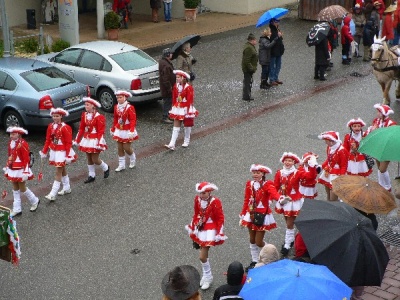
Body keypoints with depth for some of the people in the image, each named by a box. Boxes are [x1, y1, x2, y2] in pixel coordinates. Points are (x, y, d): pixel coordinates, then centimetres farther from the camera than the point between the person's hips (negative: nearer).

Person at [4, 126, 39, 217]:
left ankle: (35, 201, 27)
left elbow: (26, 159, -18)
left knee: (22, 189, 4)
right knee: (15, 189, 11)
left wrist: (25, 172, -20)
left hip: (20, 171, -8)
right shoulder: (11, 143, 4)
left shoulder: (23, 144, -19)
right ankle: (17, 209, 18)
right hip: (12, 171, 8)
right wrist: (7, 168, 17)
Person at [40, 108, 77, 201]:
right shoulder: (50, 126, 3)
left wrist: (68, 156, -16)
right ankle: (67, 188, 33)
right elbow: (48, 140, 10)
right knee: (62, 170, 19)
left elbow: (68, 143, -14)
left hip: (62, 152, -7)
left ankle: (53, 194, -9)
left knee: (58, 172, -6)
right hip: (54, 151, 7)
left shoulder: (65, 128, -16)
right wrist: (44, 152, 9)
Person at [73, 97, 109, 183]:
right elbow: (81, 129, 10)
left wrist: (99, 143, -21)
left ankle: (106, 168, 25)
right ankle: (91, 176, 22)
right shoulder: (84, 115, 4)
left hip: (95, 140, -6)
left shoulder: (99, 117, -14)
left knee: (95, 159, -2)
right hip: (86, 140, 6)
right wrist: (76, 140, 9)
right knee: (89, 159, 11)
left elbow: (101, 131, -16)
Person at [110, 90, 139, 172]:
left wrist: (131, 131, -26)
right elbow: (115, 119, 12)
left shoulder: (130, 107, -16)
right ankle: (121, 165, 18)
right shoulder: (116, 107, 1)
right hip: (119, 131, 5)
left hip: (127, 131, -5)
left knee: (127, 148, -1)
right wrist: (113, 129, 16)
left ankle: (132, 160, 28)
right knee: (120, 148, 7)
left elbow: (133, 120, -17)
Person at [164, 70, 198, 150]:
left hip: (186, 109, -5)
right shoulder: (176, 86, 0)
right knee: (176, 126, 1)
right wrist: (173, 107, 11)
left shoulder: (188, 88, -18)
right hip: (177, 109, 5)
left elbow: (190, 100, -17)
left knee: (187, 125, 12)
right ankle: (172, 144, -5)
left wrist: (188, 111, -18)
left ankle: (186, 142, 30)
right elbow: (174, 98, 9)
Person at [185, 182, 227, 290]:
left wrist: (219, 234, -13)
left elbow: (220, 219, -13)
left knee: (202, 256, -7)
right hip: (200, 229, 6)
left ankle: (208, 277, 16)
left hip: (210, 231, -6)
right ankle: (206, 275, 35)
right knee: (204, 255, 16)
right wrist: (192, 228, 14)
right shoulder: (197, 199, -5)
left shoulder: (215, 202, -20)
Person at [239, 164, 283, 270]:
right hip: (251, 215, 5)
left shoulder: (267, 185, -11)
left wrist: (280, 198, -55)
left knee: (259, 241, -4)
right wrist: (242, 215, 8)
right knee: (252, 240, 13)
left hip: (263, 216, -5)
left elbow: (274, 193, -32)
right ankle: (254, 261, 27)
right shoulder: (249, 184, 3)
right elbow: (246, 201, 8)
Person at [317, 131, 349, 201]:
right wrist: (321, 166, 6)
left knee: (333, 199, -6)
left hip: (336, 177, -8)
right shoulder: (329, 147, 1)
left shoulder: (341, 150, -22)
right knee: (328, 197, 21)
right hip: (328, 174, 8)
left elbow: (344, 167, -17)